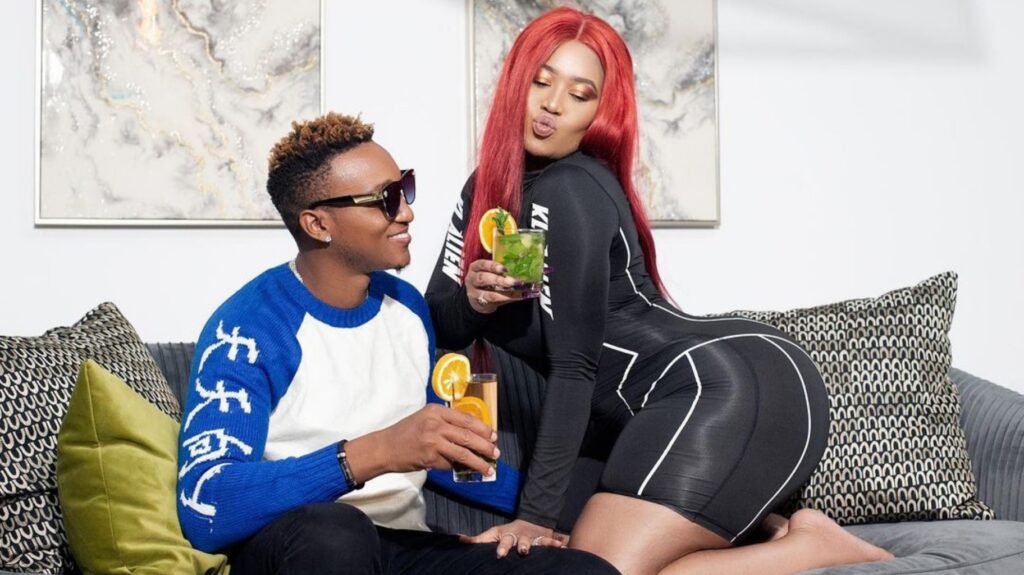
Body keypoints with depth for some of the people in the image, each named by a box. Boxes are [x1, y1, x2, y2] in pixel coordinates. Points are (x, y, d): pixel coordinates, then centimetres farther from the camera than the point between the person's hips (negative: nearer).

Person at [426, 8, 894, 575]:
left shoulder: (568, 192, -14)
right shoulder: (488, 187, 12)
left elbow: (574, 364, -16)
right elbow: (437, 327, 12)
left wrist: (534, 516, -15)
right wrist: (472, 297, -11)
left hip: (736, 390, -9)